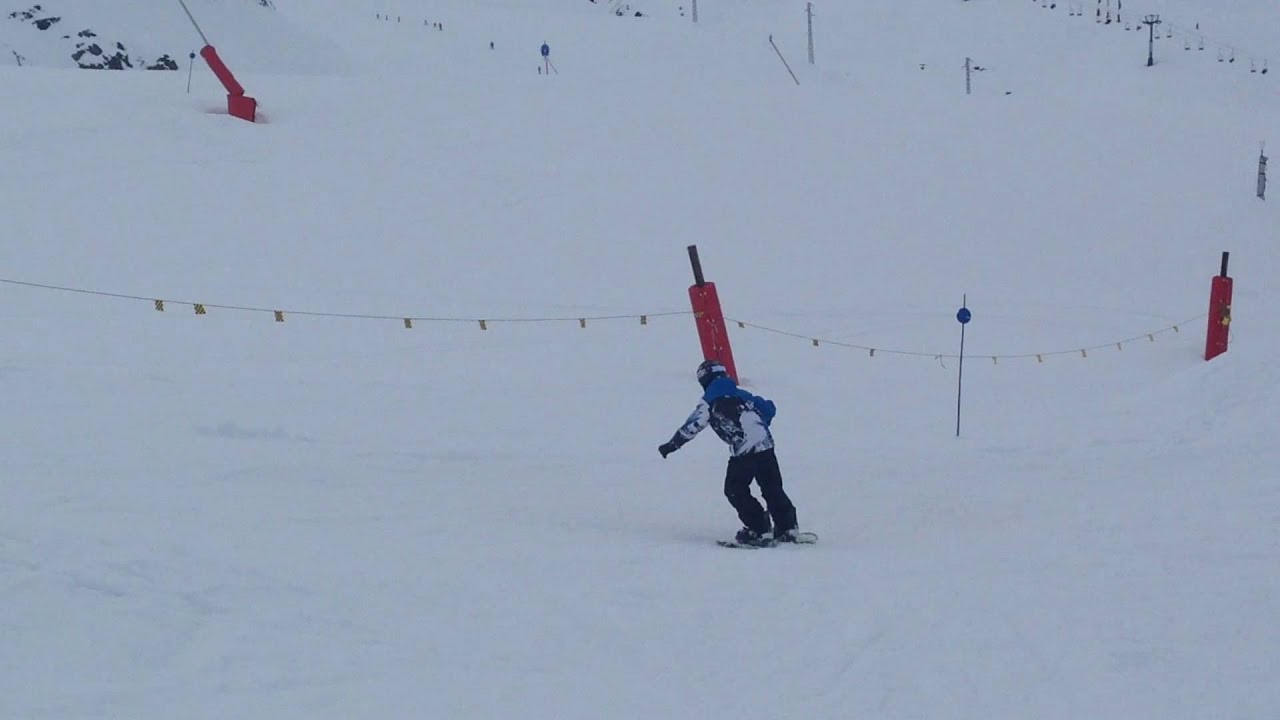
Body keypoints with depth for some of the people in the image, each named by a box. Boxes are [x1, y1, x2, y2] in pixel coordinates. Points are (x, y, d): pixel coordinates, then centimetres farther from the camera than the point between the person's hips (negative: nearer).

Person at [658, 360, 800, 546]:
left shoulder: (710, 401, 2)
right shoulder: (741, 394, 19)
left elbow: (693, 425, -2)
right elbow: (768, 408, 24)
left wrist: (672, 444, 4)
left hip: (743, 450, -6)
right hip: (766, 445, 6)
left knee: (735, 490, 6)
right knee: (772, 488, 16)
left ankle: (760, 530, -2)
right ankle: (787, 528, 16)